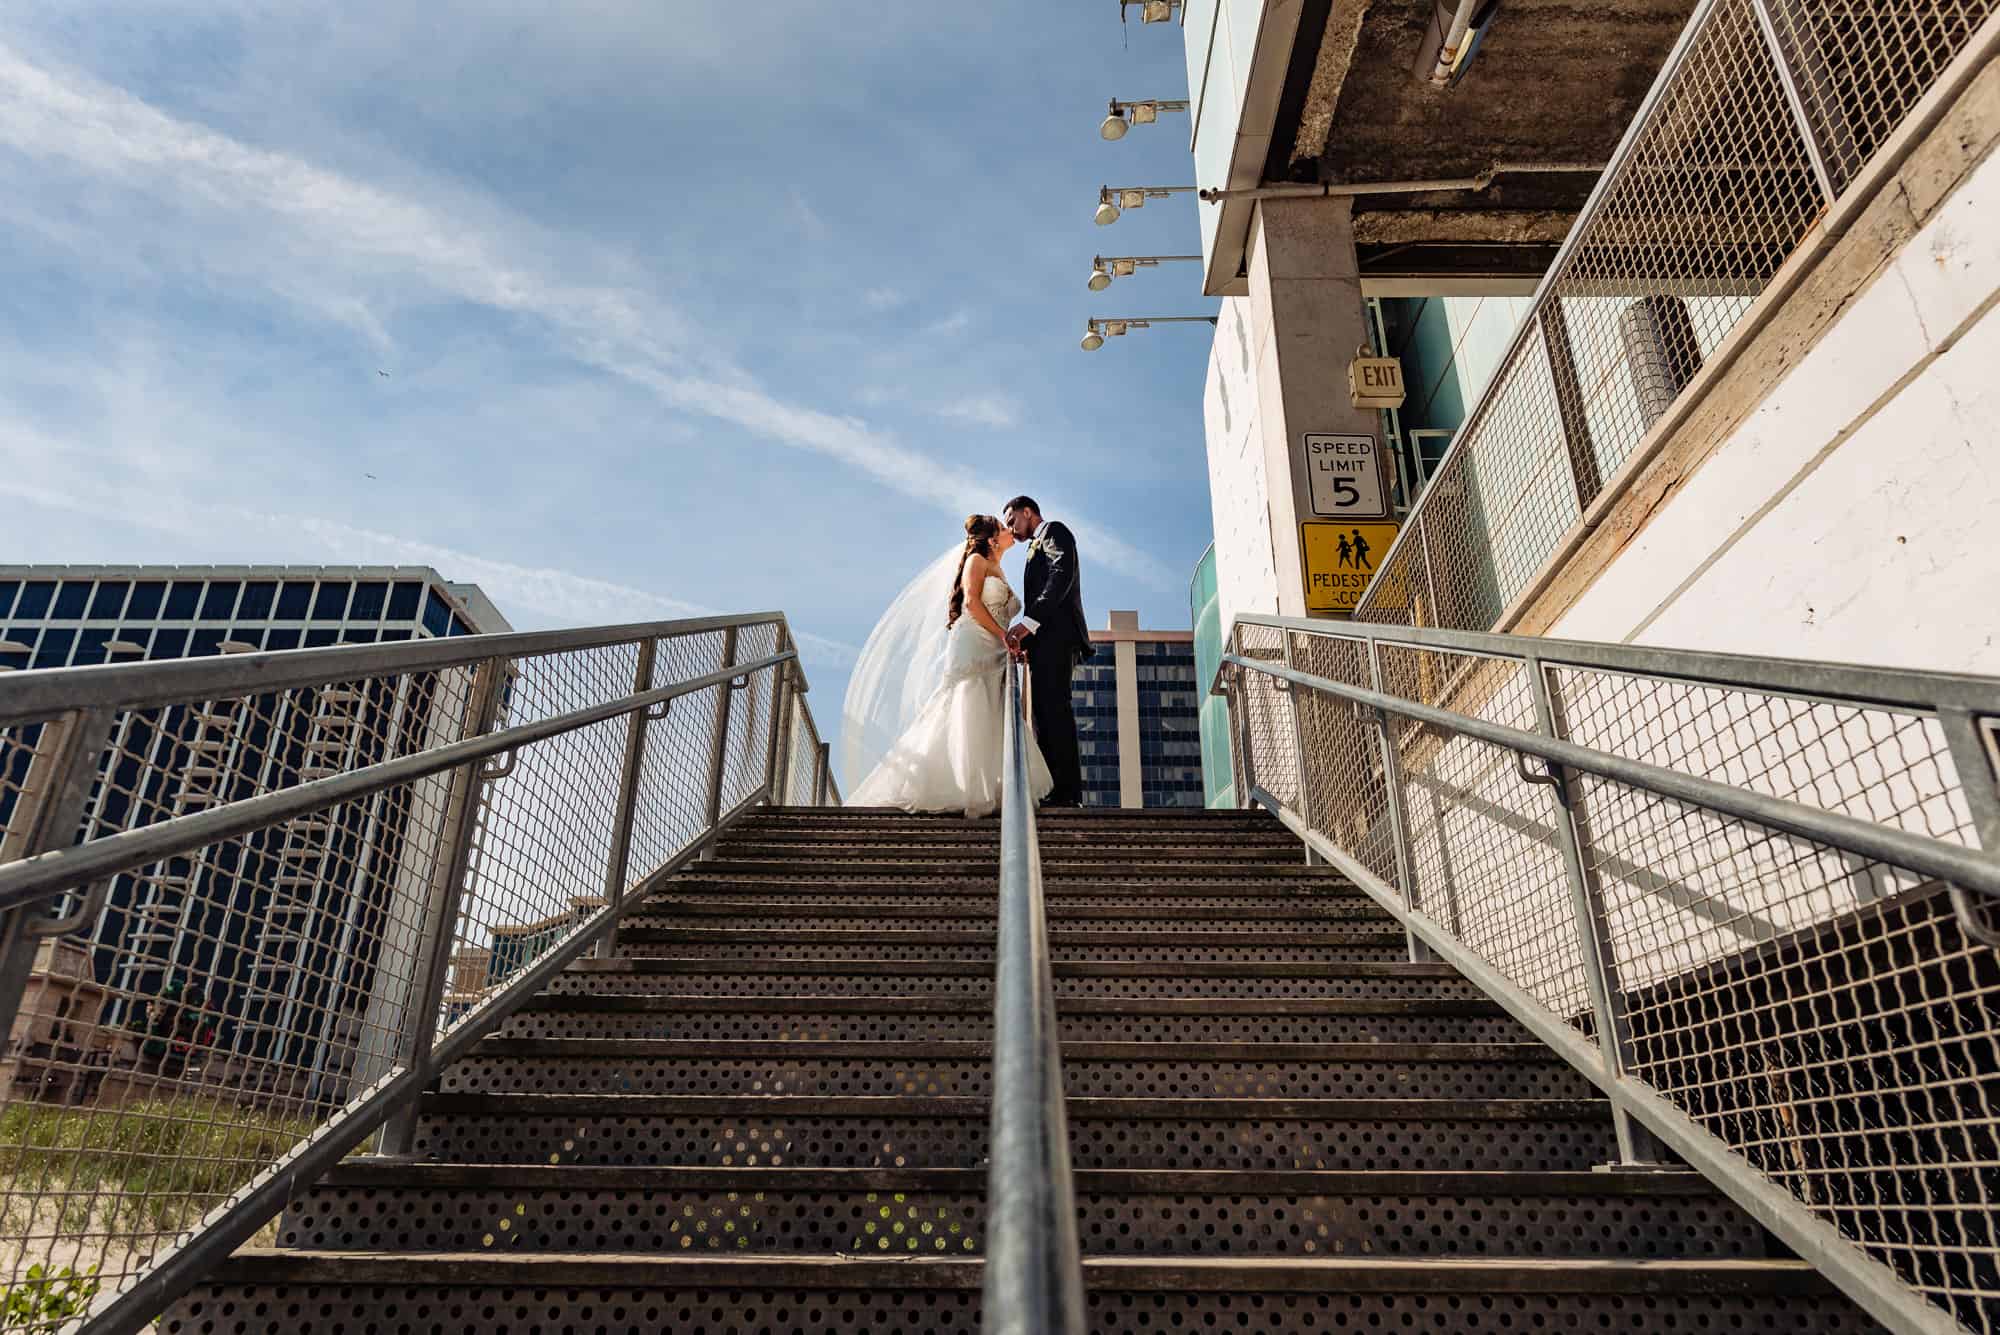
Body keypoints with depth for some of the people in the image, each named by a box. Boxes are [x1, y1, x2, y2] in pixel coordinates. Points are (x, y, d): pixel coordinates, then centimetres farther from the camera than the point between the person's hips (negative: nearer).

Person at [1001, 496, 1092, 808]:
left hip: (1055, 633, -10)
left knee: (1054, 708, -17)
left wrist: (1027, 622, -20)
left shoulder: (1054, 531, 6)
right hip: (1044, 641, 10)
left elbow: (1062, 577, -12)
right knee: (1044, 714, 1)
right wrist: (1023, 640, 11)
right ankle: (1053, 790, -3)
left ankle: (1067, 792, -22)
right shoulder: (1038, 547, 33)